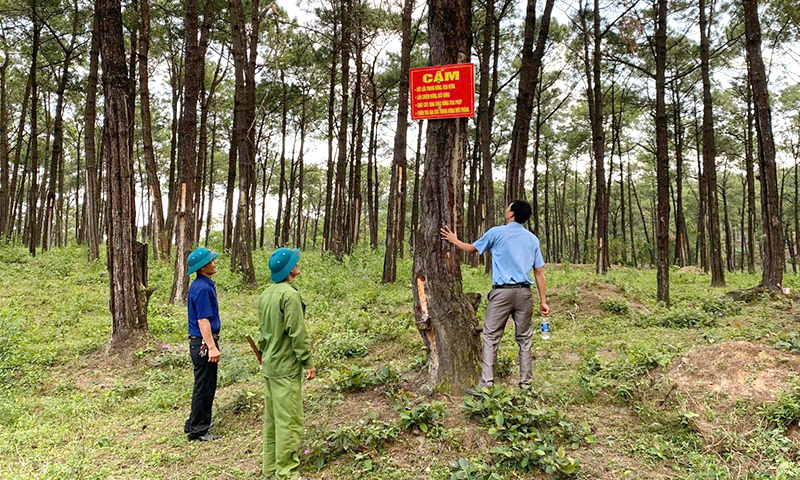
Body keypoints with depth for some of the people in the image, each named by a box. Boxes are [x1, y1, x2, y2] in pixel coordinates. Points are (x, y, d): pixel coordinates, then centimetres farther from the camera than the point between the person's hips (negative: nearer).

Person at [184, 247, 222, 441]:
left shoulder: (200, 285, 12)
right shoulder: (203, 288, -20)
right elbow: (203, 321, -23)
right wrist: (212, 347, -23)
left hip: (200, 343, 10)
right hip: (203, 344, -10)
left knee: (204, 387, 20)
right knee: (204, 388, 0)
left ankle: (195, 424, 32)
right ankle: (198, 430, 11)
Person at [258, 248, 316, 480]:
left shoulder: (266, 294, 10)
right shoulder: (290, 294, -19)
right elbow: (298, 333, -20)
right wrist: (308, 362, -13)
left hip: (269, 366, 10)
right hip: (286, 368, -10)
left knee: (271, 418, 17)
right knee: (290, 421, -1)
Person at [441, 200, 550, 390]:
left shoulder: (496, 233, 0)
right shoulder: (532, 239, 11)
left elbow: (471, 248, 14)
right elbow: (539, 272, 8)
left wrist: (454, 240, 32)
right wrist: (543, 301, 11)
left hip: (502, 291, -4)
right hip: (524, 292, 4)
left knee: (491, 337, 0)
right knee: (524, 338, 10)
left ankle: (486, 383, -3)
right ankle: (525, 383, 15)